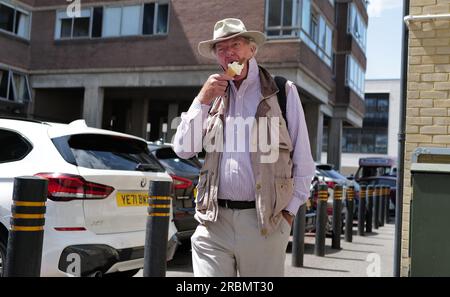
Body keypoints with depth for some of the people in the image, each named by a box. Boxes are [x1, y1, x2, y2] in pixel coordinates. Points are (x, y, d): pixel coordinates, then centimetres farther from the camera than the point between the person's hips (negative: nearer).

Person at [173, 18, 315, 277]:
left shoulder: (283, 92, 4)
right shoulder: (214, 95, 14)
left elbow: (303, 161, 5)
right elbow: (183, 150, 6)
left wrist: (290, 209, 0)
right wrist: (202, 100, -2)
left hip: (265, 223, -2)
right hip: (214, 220, 2)